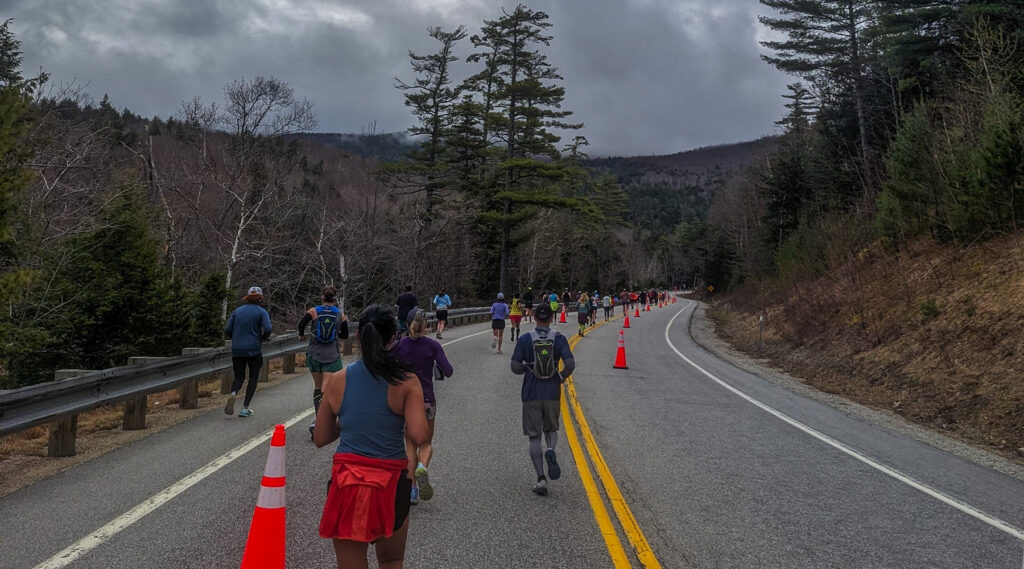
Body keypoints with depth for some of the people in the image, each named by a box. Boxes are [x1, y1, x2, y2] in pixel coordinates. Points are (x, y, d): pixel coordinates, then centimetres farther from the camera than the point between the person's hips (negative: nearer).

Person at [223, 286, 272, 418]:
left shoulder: (237, 311, 8)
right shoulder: (262, 312, -3)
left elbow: (227, 330, 3)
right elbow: (268, 329, -16)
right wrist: (262, 339, 3)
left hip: (237, 350, 3)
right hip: (254, 350, -3)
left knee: (239, 377, 15)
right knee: (253, 377, 12)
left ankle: (233, 393, -19)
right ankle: (245, 408, 5)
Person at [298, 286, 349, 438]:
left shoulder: (314, 311, -2)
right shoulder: (340, 315, 1)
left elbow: (302, 323, -17)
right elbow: (345, 335, 10)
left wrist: (301, 335, 4)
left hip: (314, 355, 2)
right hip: (332, 356, -1)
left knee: (317, 387, 19)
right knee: (326, 390, -5)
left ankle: (318, 418, 26)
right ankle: (318, 421, -21)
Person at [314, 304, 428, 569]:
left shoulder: (337, 380, -1)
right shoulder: (406, 381, -9)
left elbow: (320, 438, 6)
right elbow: (418, 436, -16)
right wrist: (396, 424, 5)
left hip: (346, 482, 1)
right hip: (390, 482, -1)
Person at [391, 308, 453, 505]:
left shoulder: (400, 345, -5)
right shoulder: (433, 345, -7)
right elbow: (448, 371, -14)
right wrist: (442, 370, 8)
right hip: (426, 400, -1)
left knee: (410, 445, 13)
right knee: (426, 443, 14)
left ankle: (412, 489, 7)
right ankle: (422, 468, -18)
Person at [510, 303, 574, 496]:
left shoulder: (525, 340, -4)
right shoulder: (559, 339, -3)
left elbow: (515, 367, -7)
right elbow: (570, 364, -13)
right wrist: (561, 376, 6)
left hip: (531, 395, -1)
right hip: (552, 393, 1)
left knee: (534, 436, 6)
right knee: (551, 429, 21)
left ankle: (541, 479, 2)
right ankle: (550, 451, -12)